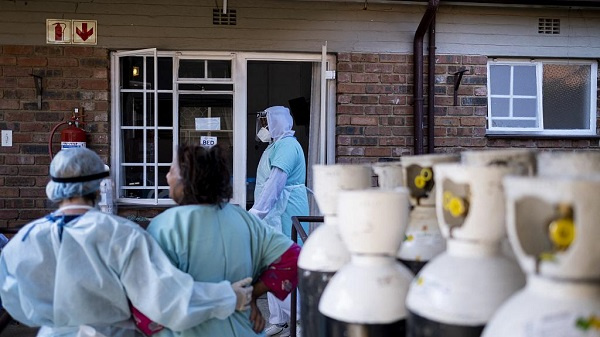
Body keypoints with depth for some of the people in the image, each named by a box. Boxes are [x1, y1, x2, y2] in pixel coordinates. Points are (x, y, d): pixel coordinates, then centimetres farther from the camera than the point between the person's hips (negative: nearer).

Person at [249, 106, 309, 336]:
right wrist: (259, 212, 22)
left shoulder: (287, 146, -15)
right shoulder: (277, 145, 19)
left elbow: (275, 183, -24)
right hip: (275, 213, 11)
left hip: (285, 212, -11)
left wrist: (255, 213, -26)